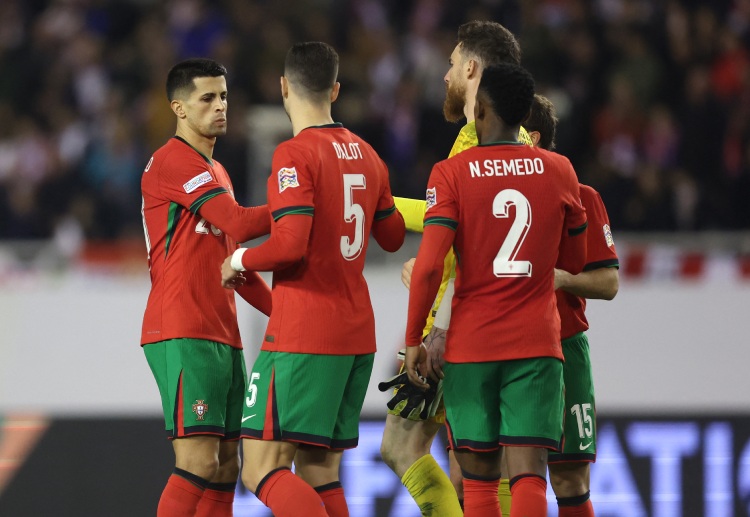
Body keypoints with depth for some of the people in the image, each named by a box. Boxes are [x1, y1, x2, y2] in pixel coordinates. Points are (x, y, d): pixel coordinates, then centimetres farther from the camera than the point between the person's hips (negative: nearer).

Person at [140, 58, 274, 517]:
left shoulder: (216, 173, 23)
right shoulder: (174, 161, -8)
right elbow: (239, 223, -19)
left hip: (222, 337, 10)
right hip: (183, 336, -10)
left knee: (226, 469, 7)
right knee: (199, 463, -16)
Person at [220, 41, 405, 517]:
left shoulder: (296, 155, -11)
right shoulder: (366, 155, 13)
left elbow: (291, 245, -21)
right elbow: (392, 237, 25)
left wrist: (240, 261, -3)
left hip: (302, 335, -8)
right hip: (357, 334, 8)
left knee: (262, 469, -10)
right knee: (320, 473, 11)